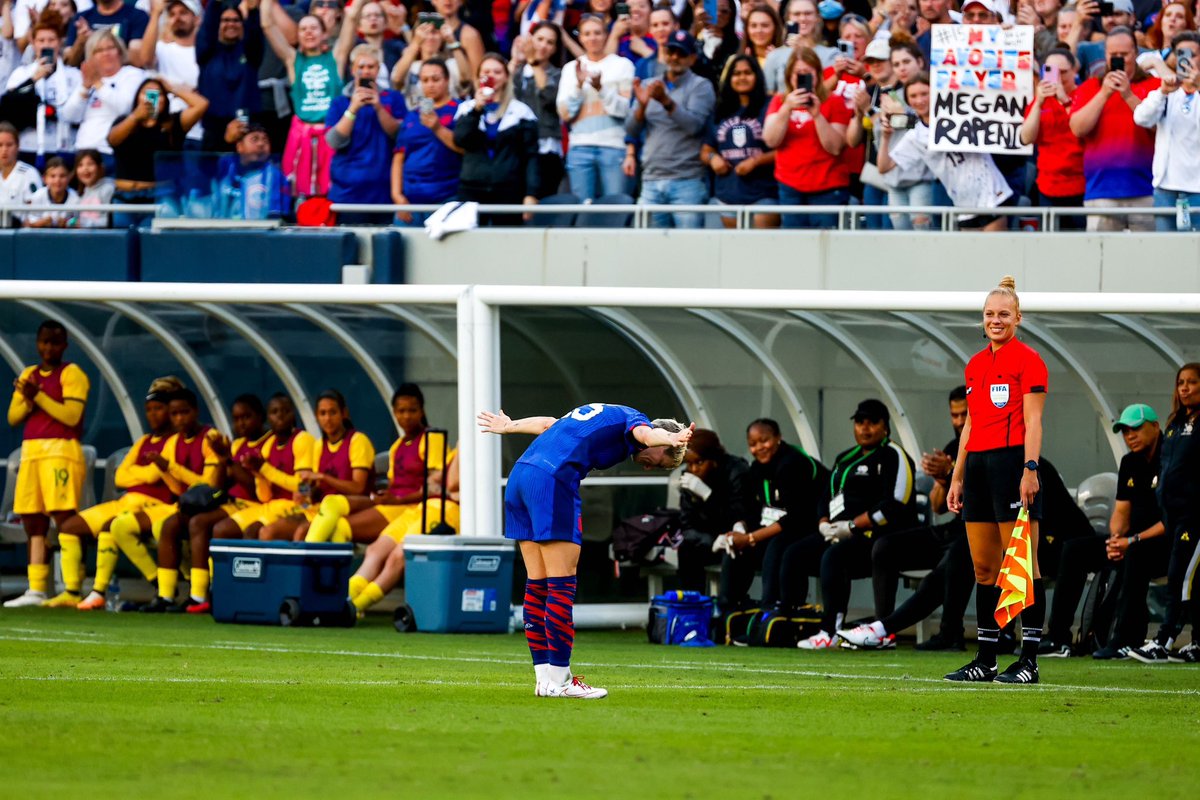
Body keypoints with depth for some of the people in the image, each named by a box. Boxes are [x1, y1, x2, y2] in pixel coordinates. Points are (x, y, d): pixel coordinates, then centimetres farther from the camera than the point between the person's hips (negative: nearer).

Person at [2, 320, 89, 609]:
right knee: (33, 523, 5)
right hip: (31, 452, 7)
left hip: (61, 451, -7)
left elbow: (71, 415, -13)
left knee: (64, 519, -14)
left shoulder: (71, 374, -1)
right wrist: (28, 400, -6)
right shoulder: (28, 375, 19)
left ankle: (73, 590, -18)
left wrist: (38, 395, -13)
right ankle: (36, 590, 7)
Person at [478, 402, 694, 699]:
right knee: (561, 585, -7)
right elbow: (645, 433, -23)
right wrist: (672, 439, -43)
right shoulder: (632, 418, 3)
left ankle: (544, 677, 10)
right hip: (552, 482, -10)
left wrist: (508, 426, 57)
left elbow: (549, 424, 42)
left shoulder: (607, 415, 28)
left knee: (537, 585, 10)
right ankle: (559, 680, -8)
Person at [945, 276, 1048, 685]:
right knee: (983, 567, 8)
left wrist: (1030, 470, -18)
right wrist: (957, 476, 18)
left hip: (1011, 462, -8)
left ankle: (1029, 660, -8)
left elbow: (1032, 421, -10)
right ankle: (986, 660, 11)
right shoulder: (975, 365, 18)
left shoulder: (1027, 360, -4)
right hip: (977, 464, 8)